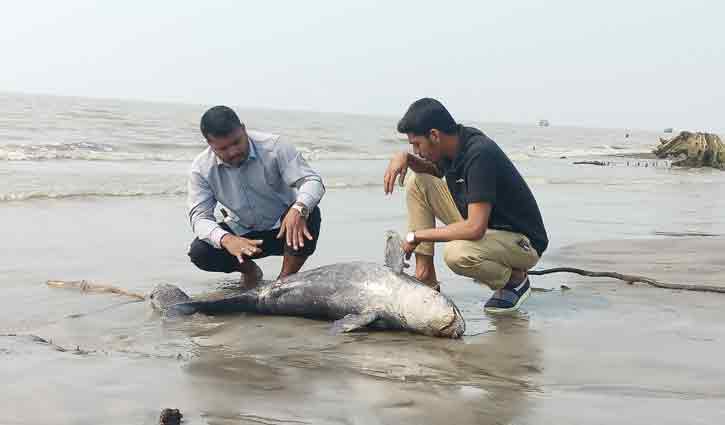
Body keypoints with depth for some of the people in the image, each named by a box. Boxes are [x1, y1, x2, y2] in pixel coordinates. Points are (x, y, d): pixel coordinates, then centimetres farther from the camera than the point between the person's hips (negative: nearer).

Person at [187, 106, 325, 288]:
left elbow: (312, 180, -26)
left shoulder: (273, 146, -22)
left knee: (309, 213, -34)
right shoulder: (201, 169, -15)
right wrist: (226, 240, -42)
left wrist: (299, 209, -50)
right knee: (199, 252, -24)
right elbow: (199, 217, -19)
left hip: (283, 228, -1)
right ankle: (249, 269, 8)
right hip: (241, 233, 2)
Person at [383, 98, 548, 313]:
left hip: (523, 241, -9)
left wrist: (417, 236, -23)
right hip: (480, 224, 9)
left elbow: (475, 228, -35)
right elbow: (434, 171, 21)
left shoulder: (480, 155, -29)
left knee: (456, 253, -38)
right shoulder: (455, 142, -4)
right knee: (416, 181, -1)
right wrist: (405, 158, -1)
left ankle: (516, 279, -5)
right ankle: (425, 276, 1)